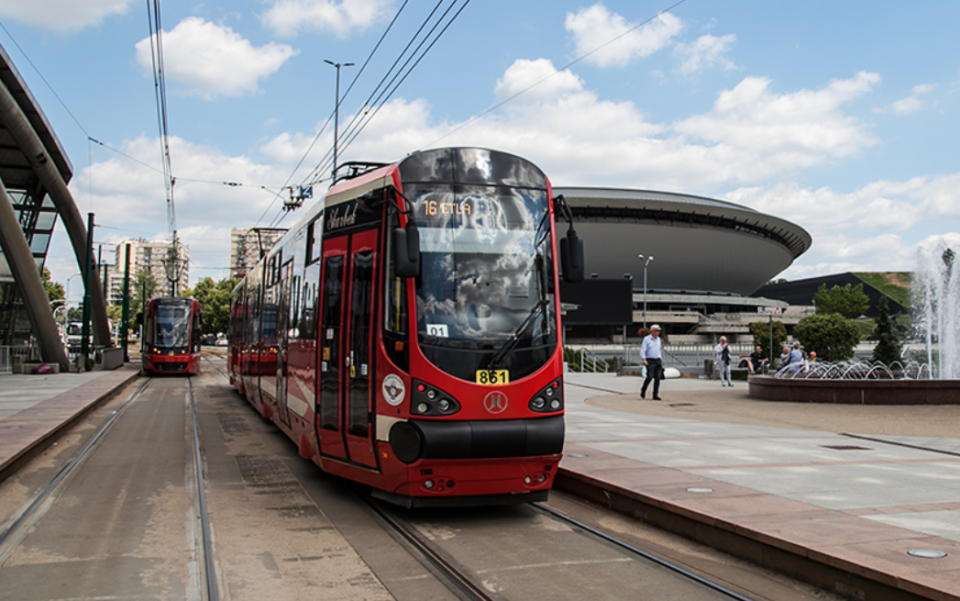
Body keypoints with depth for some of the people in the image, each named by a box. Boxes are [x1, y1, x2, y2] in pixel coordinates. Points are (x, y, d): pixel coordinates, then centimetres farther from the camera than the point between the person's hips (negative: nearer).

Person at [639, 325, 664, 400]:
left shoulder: (658, 339, 13)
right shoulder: (646, 339, -3)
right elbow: (642, 350, -8)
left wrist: (661, 361, 18)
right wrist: (644, 360, -23)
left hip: (658, 361, 5)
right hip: (650, 361, -5)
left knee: (657, 378, -6)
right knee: (650, 376, -16)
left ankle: (655, 395, -4)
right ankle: (643, 390, 9)